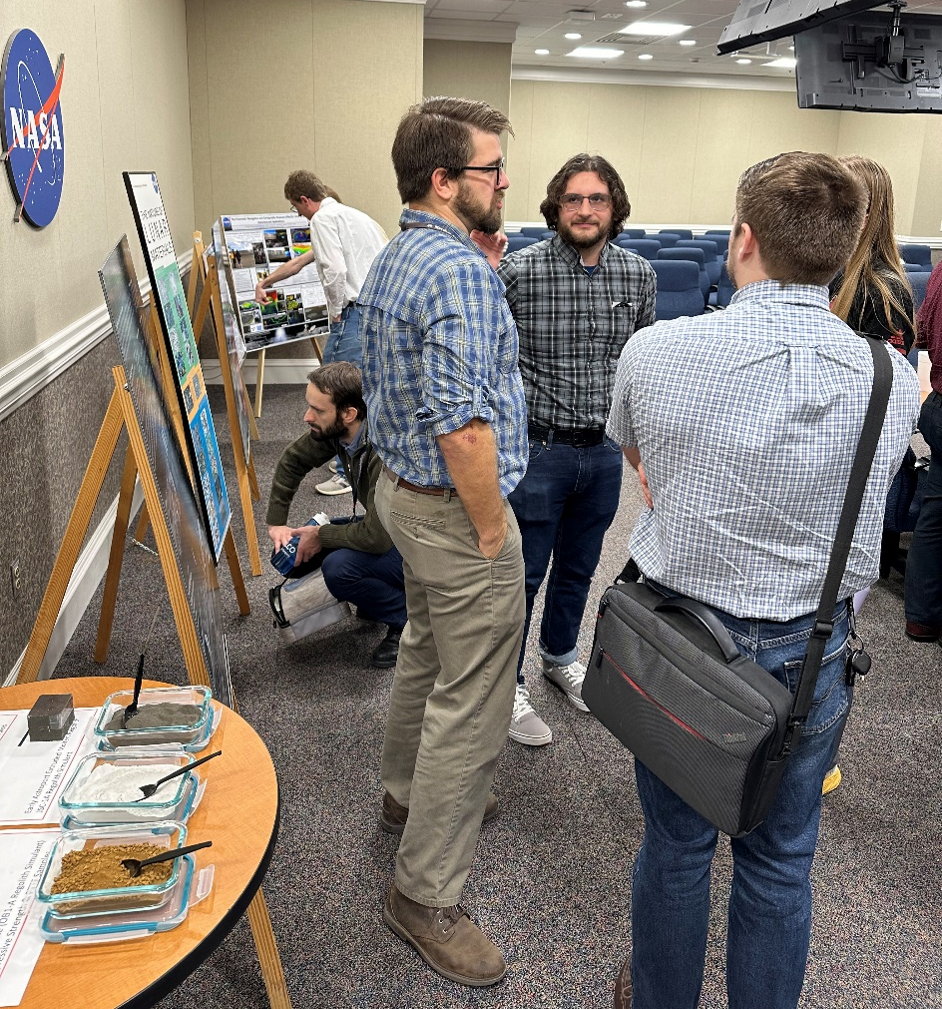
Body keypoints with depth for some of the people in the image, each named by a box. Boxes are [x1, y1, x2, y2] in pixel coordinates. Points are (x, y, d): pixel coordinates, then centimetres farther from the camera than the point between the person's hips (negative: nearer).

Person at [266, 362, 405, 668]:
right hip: (384, 528, 8)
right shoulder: (334, 430, -10)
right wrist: (276, 522, 5)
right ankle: (379, 593, 13)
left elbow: (377, 537, -34)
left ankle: (408, 618, -7)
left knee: (339, 568, -30)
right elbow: (293, 461, 9)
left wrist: (322, 535, -17)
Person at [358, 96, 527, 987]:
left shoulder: (392, 259, 9)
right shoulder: (458, 271, -24)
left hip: (404, 490, 11)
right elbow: (464, 424, -29)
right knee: (471, 704, 0)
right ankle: (424, 895, 13)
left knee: (426, 652, 27)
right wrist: (491, 530, -17)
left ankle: (410, 792, 48)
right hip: (455, 510, -11)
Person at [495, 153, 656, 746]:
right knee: (523, 575, 7)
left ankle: (561, 657, 43)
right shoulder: (518, 270, -13)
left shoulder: (639, 274, 1)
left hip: (605, 451, 5)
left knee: (579, 567, 20)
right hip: (538, 448, -4)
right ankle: (509, 683, 26)